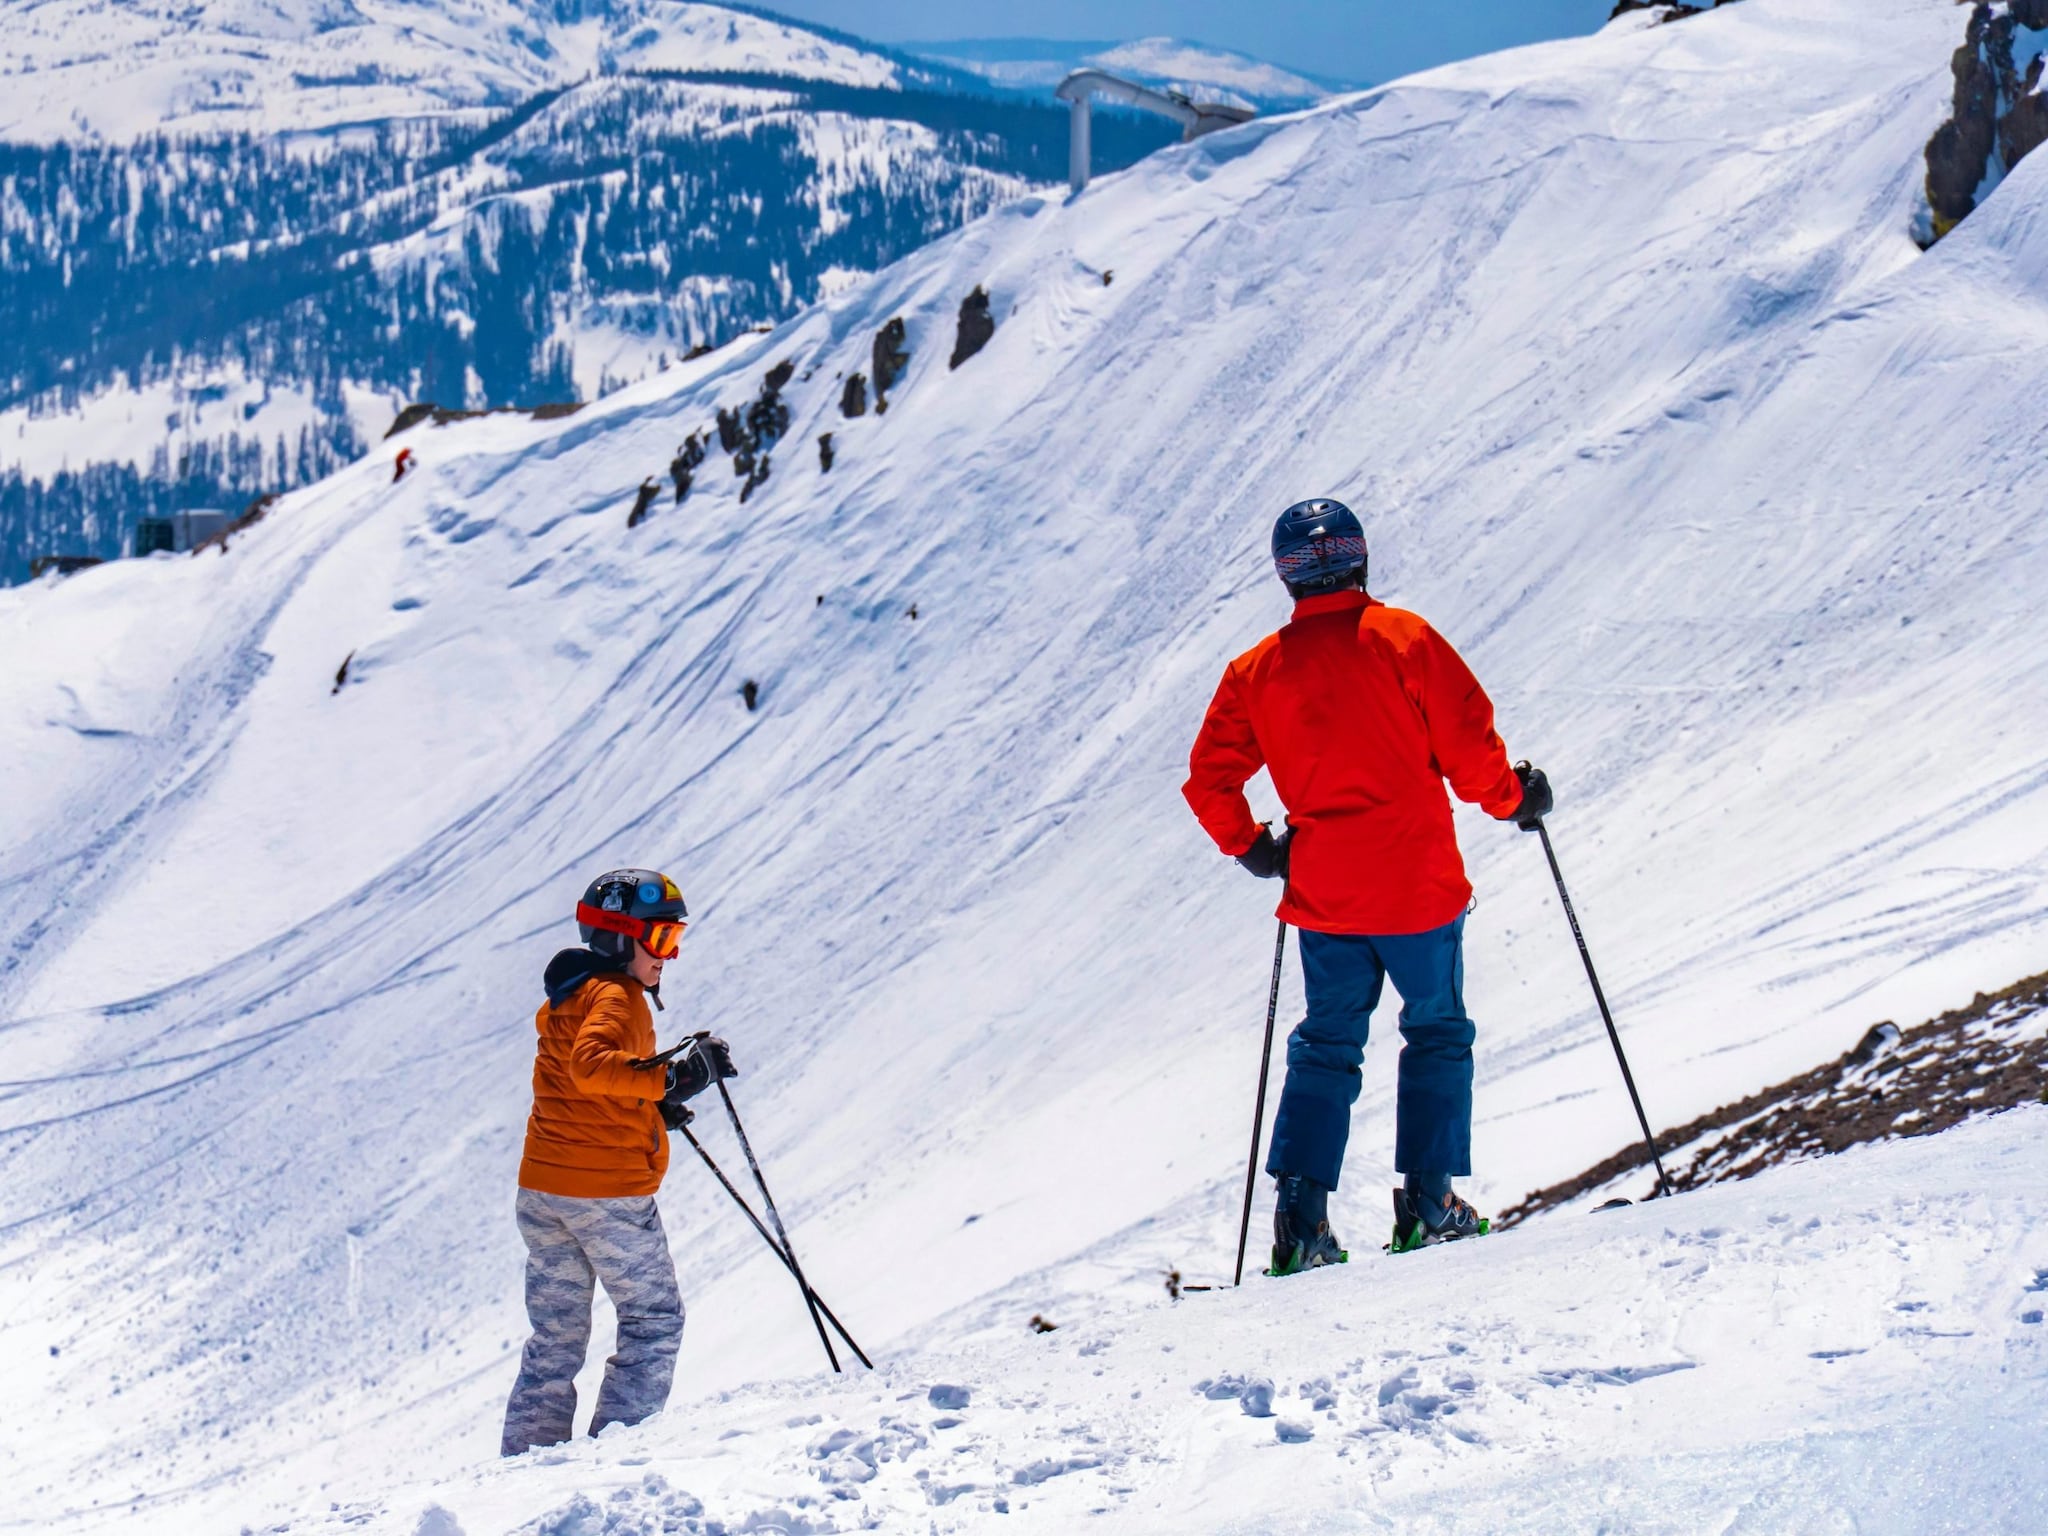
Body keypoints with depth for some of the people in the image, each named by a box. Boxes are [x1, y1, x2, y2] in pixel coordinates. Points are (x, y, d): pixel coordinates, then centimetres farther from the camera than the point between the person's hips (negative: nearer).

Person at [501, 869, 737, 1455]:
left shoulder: (566, 997, 16)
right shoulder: (616, 996, -12)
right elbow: (589, 1065, -32)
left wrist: (652, 1107, 19)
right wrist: (670, 1079, -38)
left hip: (541, 1188, 8)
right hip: (609, 1189, -8)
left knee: (555, 1338, 14)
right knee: (655, 1320, 5)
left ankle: (526, 1454, 11)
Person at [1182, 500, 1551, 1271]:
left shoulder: (1256, 671, 3)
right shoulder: (1402, 638, -8)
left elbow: (1209, 780, 3)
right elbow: (1467, 743, -10)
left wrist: (1253, 848, 19)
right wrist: (1512, 798, 8)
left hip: (1322, 891, 3)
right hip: (1417, 886, -3)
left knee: (1325, 1046, 13)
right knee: (1437, 1033, 13)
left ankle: (1302, 1217, 2)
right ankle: (1427, 1203, 8)